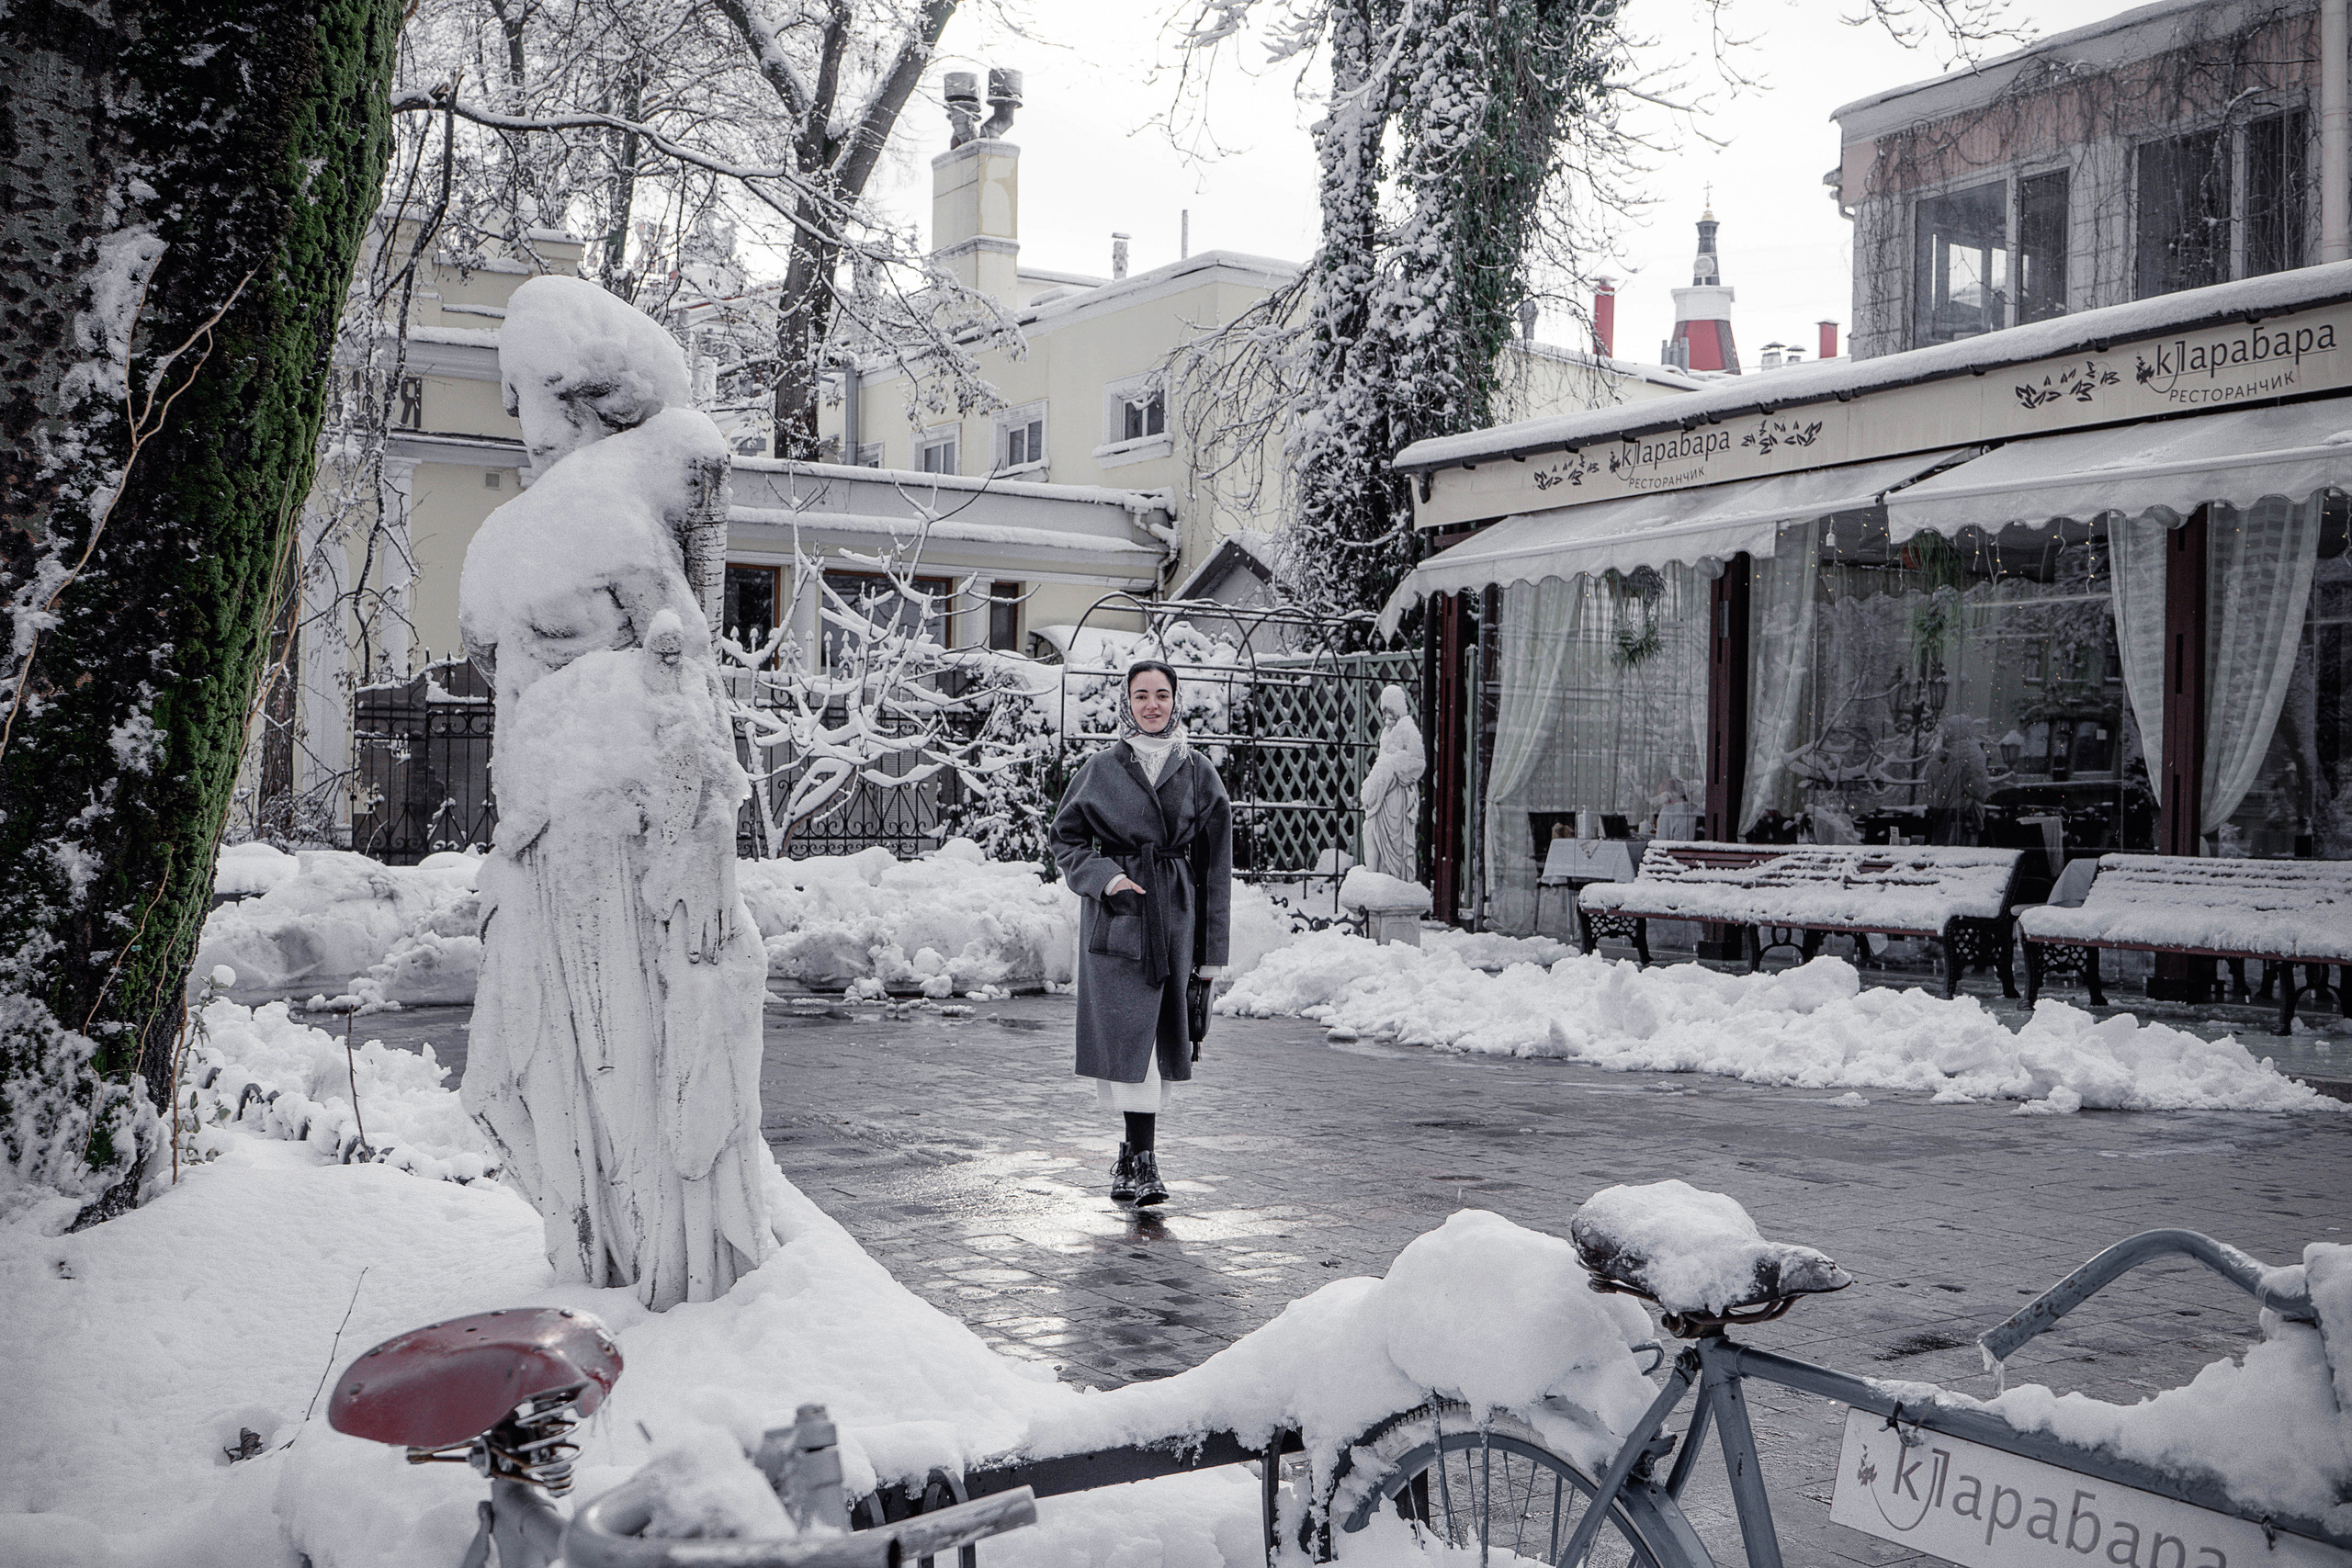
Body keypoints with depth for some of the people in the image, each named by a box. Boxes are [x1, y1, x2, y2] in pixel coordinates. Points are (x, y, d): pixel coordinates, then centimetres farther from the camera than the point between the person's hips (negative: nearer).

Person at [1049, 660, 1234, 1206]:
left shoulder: (1196, 771, 7)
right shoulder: (1102, 768, 5)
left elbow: (1214, 860, 7)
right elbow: (1066, 839, 10)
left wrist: (1212, 948, 3)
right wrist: (1105, 875, -10)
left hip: (1175, 915, 1)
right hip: (1116, 916, -1)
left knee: (1160, 1034, 2)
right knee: (1126, 1033, -7)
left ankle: (1137, 1153, 14)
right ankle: (1142, 1157, -3)